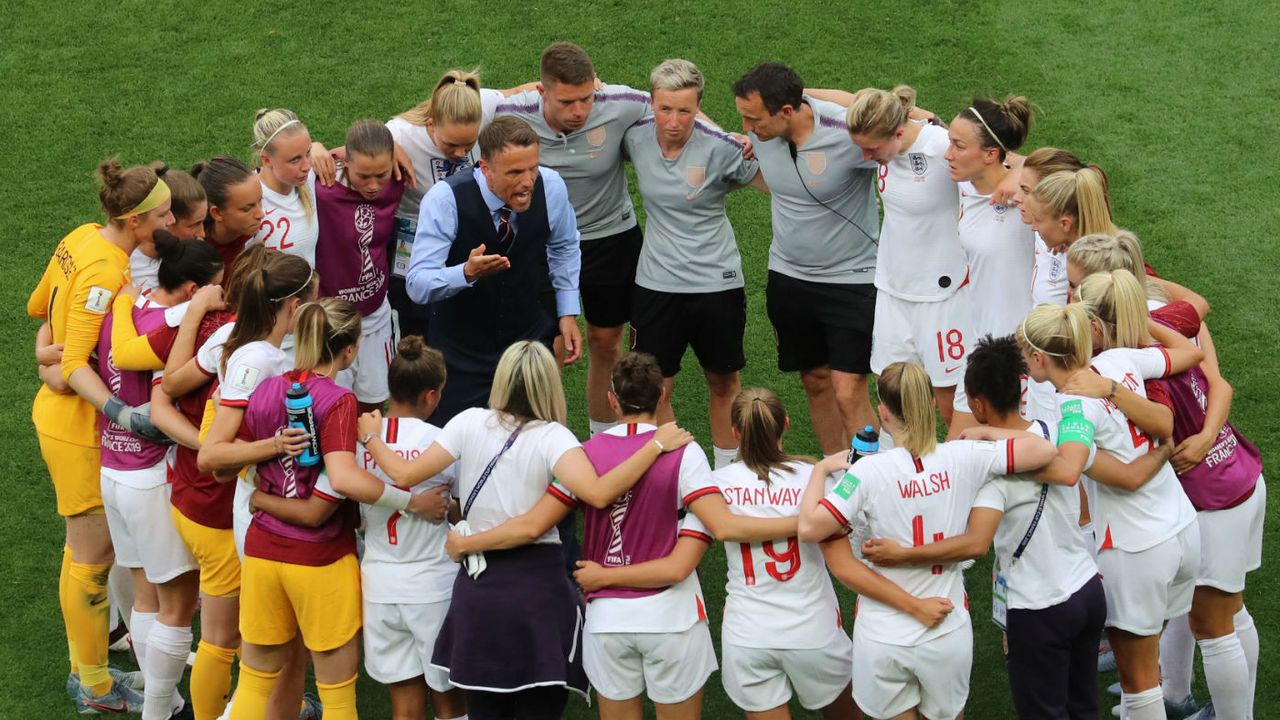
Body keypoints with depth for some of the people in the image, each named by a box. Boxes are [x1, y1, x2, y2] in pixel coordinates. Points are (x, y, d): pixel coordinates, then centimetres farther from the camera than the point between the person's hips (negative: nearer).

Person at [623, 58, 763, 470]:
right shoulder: (636, 138, -9)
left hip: (717, 282, -1)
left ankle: (726, 471, 33)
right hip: (656, 282, 2)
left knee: (723, 382, 15)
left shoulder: (719, 148, -18)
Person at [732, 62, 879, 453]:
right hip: (788, 275, 6)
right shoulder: (761, 131, -10)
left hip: (850, 278, -6)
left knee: (848, 394, -9)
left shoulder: (850, 135, -28)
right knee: (815, 380, 15)